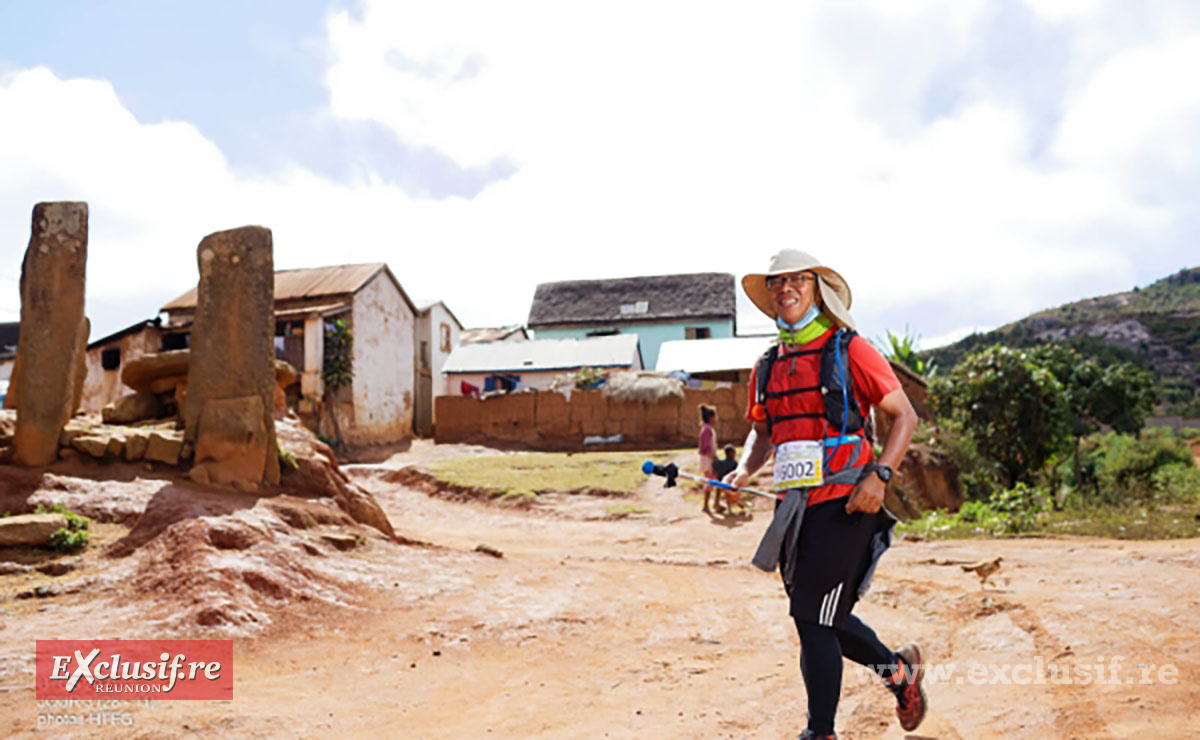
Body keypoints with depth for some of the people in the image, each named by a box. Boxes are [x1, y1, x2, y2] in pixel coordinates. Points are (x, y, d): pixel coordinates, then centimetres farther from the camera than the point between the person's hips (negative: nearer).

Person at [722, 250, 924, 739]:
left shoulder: (849, 350, -5)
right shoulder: (767, 367, 12)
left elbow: (905, 416, -3)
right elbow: (761, 433, 21)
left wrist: (878, 476, -15)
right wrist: (742, 472, 2)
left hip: (844, 502, -7)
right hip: (793, 506, 7)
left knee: (813, 620, -6)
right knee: (824, 618, 17)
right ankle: (899, 670, 43)